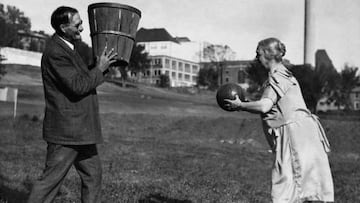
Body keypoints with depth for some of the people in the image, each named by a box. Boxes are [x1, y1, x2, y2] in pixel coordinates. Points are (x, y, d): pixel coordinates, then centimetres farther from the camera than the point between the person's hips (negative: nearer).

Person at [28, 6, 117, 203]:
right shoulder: (55, 52, -19)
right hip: (66, 129, -10)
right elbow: (78, 86, -24)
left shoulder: (66, 47, 14)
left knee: (93, 176, 15)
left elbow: (83, 78, 18)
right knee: (50, 180, -1)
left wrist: (100, 64, 6)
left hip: (80, 129, 10)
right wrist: (99, 69, -12)